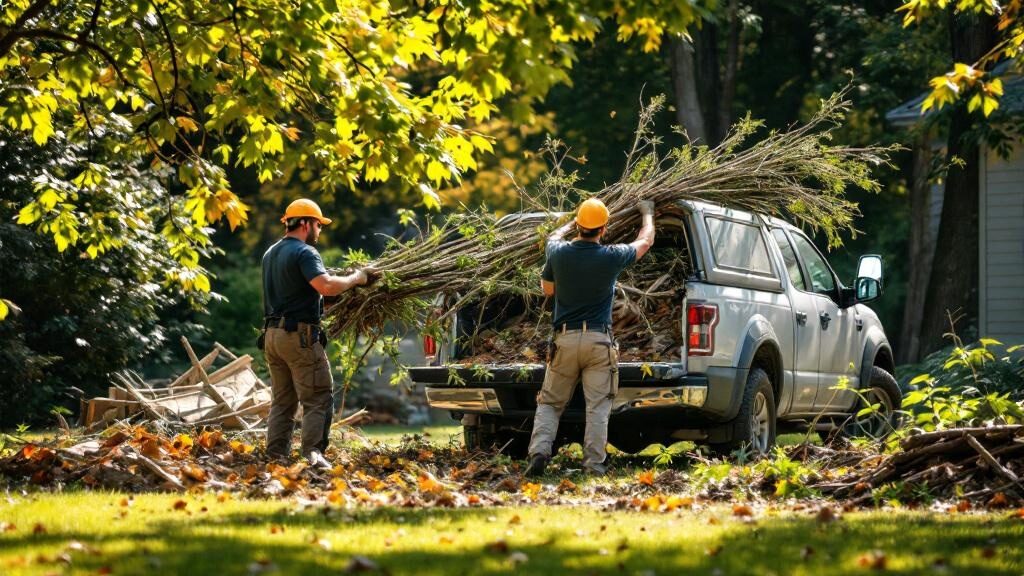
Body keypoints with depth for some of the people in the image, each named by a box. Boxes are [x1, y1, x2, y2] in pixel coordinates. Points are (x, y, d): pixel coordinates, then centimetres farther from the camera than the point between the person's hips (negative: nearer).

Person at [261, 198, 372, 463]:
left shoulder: (271, 253, 18)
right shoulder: (304, 252, -11)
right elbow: (327, 286, -26)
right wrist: (355, 278, -10)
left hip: (272, 334, 9)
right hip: (299, 335, -9)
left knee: (282, 401, 12)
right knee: (318, 399, -5)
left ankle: (276, 455, 9)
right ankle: (312, 454, -12)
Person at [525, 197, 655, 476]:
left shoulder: (559, 253, -5)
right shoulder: (611, 257, -7)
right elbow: (645, 242, 13)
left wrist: (571, 225, 34)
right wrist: (647, 214, 32)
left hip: (565, 339, 2)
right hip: (599, 340, -2)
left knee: (550, 403, 9)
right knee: (597, 406, 1)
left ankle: (539, 451, -10)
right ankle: (594, 464, -4)